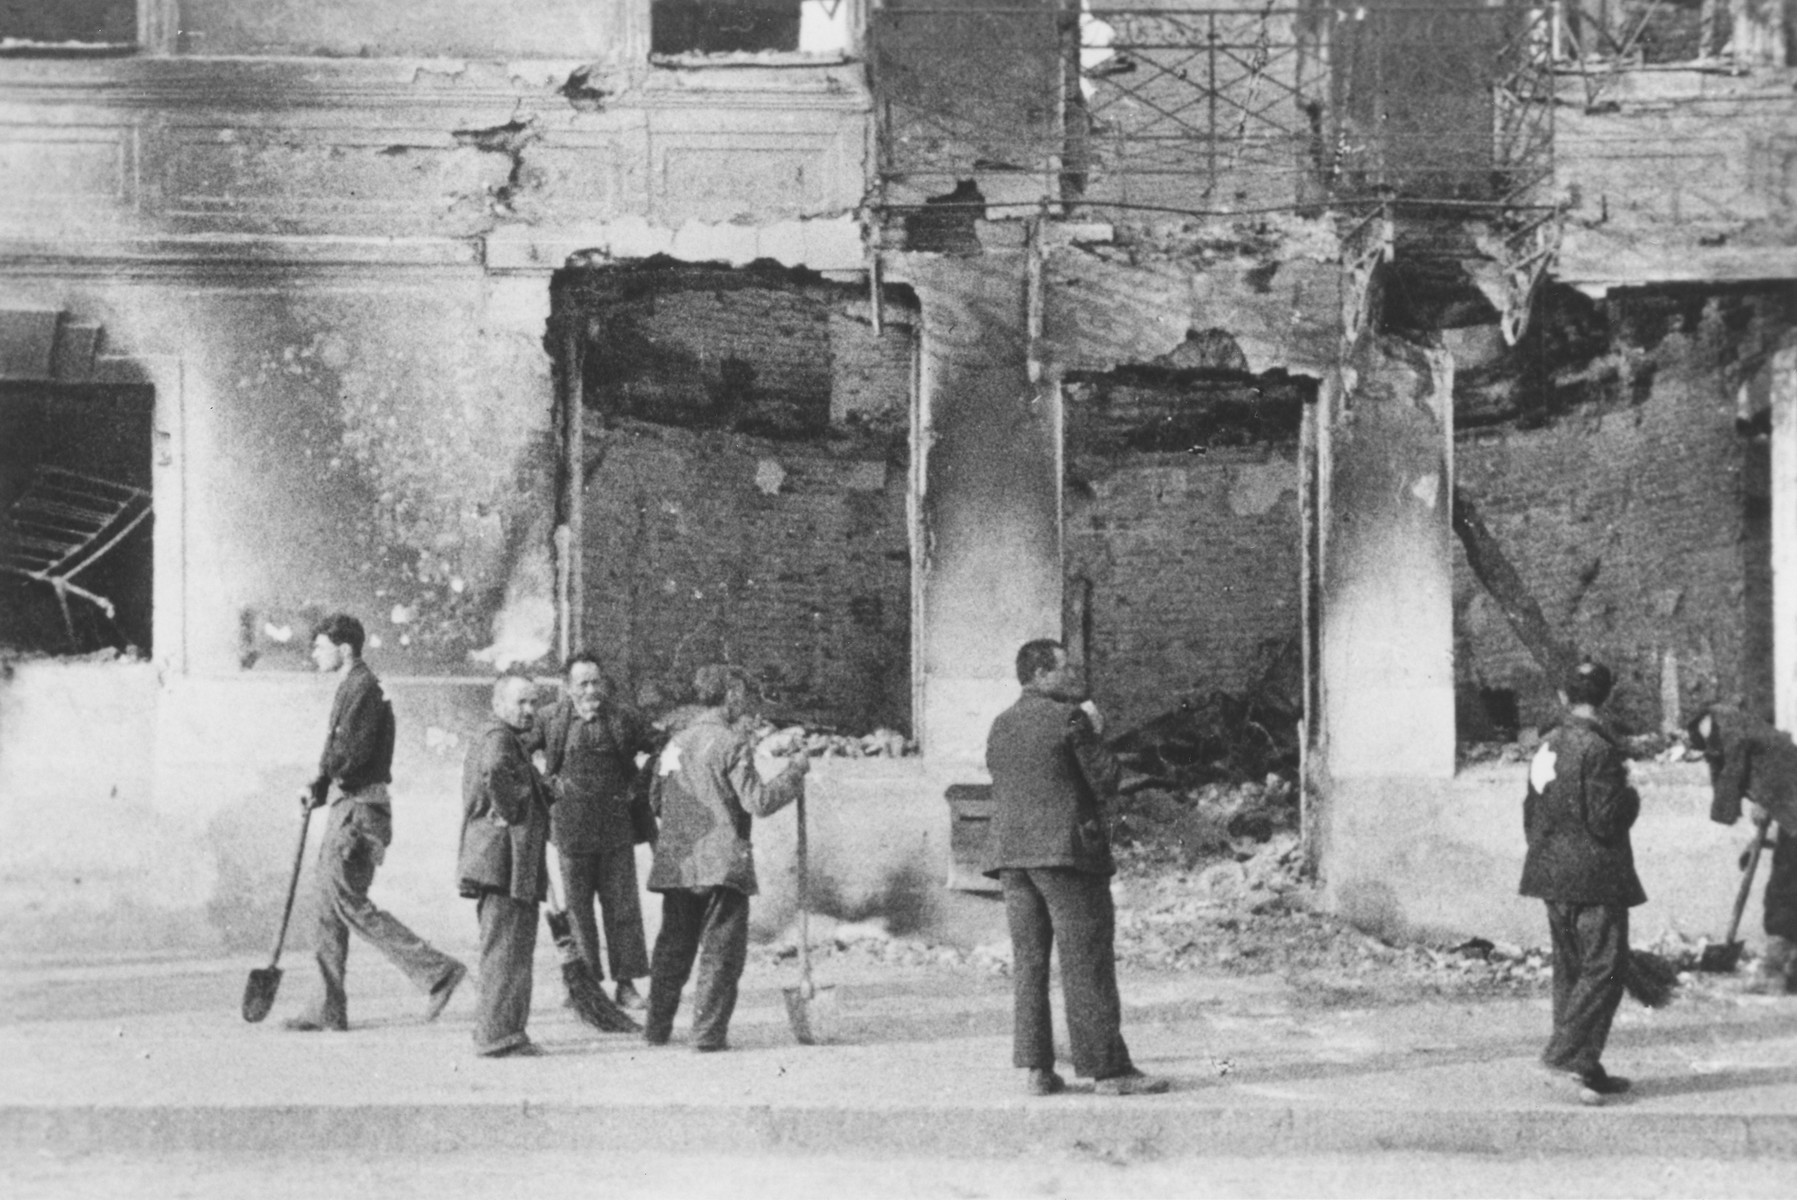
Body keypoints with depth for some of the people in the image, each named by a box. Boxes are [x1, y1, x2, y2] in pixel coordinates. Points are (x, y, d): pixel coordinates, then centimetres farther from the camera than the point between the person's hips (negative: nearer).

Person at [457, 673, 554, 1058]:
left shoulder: (486, 740, 22)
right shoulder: (500, 739, -11)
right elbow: (496, 771, -33)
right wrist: (509, 815, -21)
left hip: (495, 863, 11)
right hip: (507, 862, -11)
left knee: (505, 950, 16)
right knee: (507, 950, -8)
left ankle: (494, 1032, 23)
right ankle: (498, 1036, -6)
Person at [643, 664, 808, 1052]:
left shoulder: (675, 741, 10)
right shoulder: (731, 743, -10)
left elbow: (656, 798, 18)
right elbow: (757, 802, -13)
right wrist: (794, 773, -2)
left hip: (675, 864, 6)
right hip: (722, 864, -6)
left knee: (673, 948, 15)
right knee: (721, 950, 0)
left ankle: (657, 1028, 19)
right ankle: (708, 1033, -2)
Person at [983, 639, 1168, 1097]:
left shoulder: (1000, 727, 13)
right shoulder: (1068, 719, -9)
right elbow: (1106, 783, -8)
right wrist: (1094, 737, 7)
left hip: (1011, 853, 7)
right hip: (1068, 848, -7)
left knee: (1029, 960, 7)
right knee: (1087, 964, -4)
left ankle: (1036, 1068, 5)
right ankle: (1108, 1069, -2)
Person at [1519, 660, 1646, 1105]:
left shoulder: (1546, 747, 9)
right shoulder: (1599, 750, -16)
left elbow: (1531, 814, 16)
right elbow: (1606, 822, -19)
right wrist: (1631, 797, -1)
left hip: (1552, 874, 8)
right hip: (1595, 877, -8)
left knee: (1571, 969, 12)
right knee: (1604, 969, -4)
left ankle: (1586, 1070, 16)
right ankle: (1566, 1053, -13)